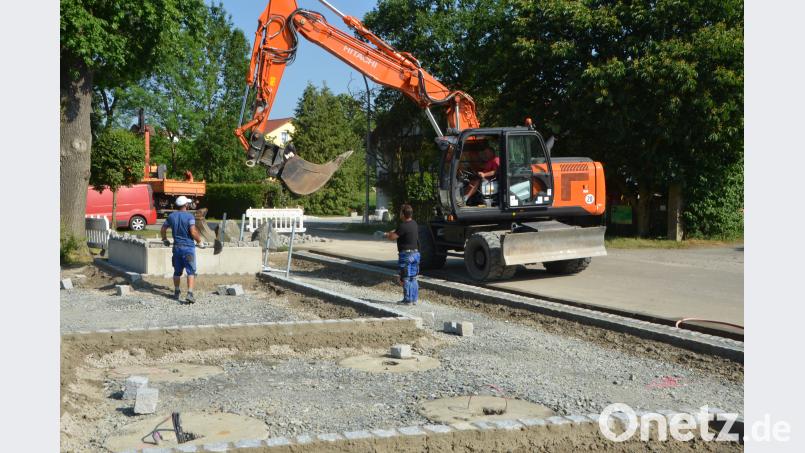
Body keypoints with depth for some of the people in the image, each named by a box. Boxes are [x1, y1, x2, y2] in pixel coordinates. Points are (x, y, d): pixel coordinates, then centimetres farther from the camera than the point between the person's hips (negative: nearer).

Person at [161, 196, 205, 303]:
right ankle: (189, 293, -15)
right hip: (188, 247, -5)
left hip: (176, 247, 5)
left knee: (177, 271, 18)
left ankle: (176, 292, 29)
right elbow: (193, 232, -21)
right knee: (191, 271, -3)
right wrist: (199, 242, -7)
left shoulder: (171, 216, 6)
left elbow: (163, 228, 16)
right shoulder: (189, 216, -12)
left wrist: (164, 239, 32)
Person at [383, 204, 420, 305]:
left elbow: (393, 237, -16)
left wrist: (387, 234, 3)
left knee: (405, 278, 1)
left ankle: (408, 300, 4)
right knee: (413, 278, 14)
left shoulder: (403, 226, -19)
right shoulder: (414, 224, 9)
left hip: (406, 254, -8)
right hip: (415, 253, 8)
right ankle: (414, 299, 17)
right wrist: (393, 232, 17)